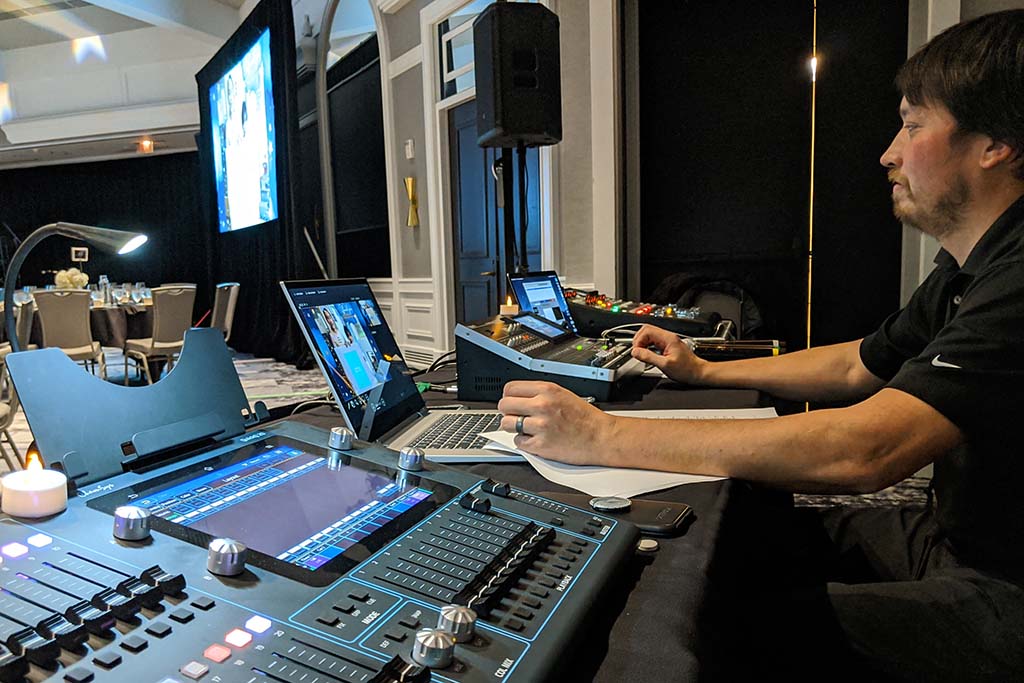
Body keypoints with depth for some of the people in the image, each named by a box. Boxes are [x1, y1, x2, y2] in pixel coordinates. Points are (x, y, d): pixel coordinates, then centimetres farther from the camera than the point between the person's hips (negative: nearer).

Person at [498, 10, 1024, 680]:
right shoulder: (969, 268, 6)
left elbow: (863, 450, -39)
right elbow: (858, 366, 15)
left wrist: (601, 436, -37)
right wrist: (704, 372, 10)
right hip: (953, 535, 9)